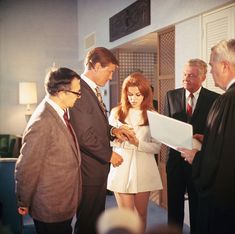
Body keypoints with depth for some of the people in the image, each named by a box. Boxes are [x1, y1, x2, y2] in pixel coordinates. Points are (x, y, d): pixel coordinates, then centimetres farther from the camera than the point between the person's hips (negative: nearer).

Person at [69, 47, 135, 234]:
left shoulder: (92, 90, 10)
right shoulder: (80, 91, -21)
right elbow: (84, 135, -23)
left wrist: (113, 130, 1)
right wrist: (109, 155, -13)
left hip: (98, 165, 10)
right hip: (89, 169, -10)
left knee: (96, 218, 21)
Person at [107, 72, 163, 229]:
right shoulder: (116, 113, 3)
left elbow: (157, 147, -5)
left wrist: (138, 143, -20)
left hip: (143, 169, 0)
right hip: (122, 168, 0)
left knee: (141, 213, 14)